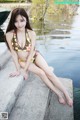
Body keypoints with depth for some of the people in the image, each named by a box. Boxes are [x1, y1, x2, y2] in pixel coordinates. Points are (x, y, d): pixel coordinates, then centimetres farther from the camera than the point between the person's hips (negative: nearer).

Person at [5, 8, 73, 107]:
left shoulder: (32, 33, -16)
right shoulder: (9, 35, -18)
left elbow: (31, 52, -16)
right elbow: (13, 53, -13)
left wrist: (25, 70, -20)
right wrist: (18, 69, -15)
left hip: (35, 56, 1)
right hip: (23, 61, 0)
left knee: (49, 73, -15)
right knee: (41, 73, -19)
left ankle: (66, 95, -5)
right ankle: (58, 94, -5)